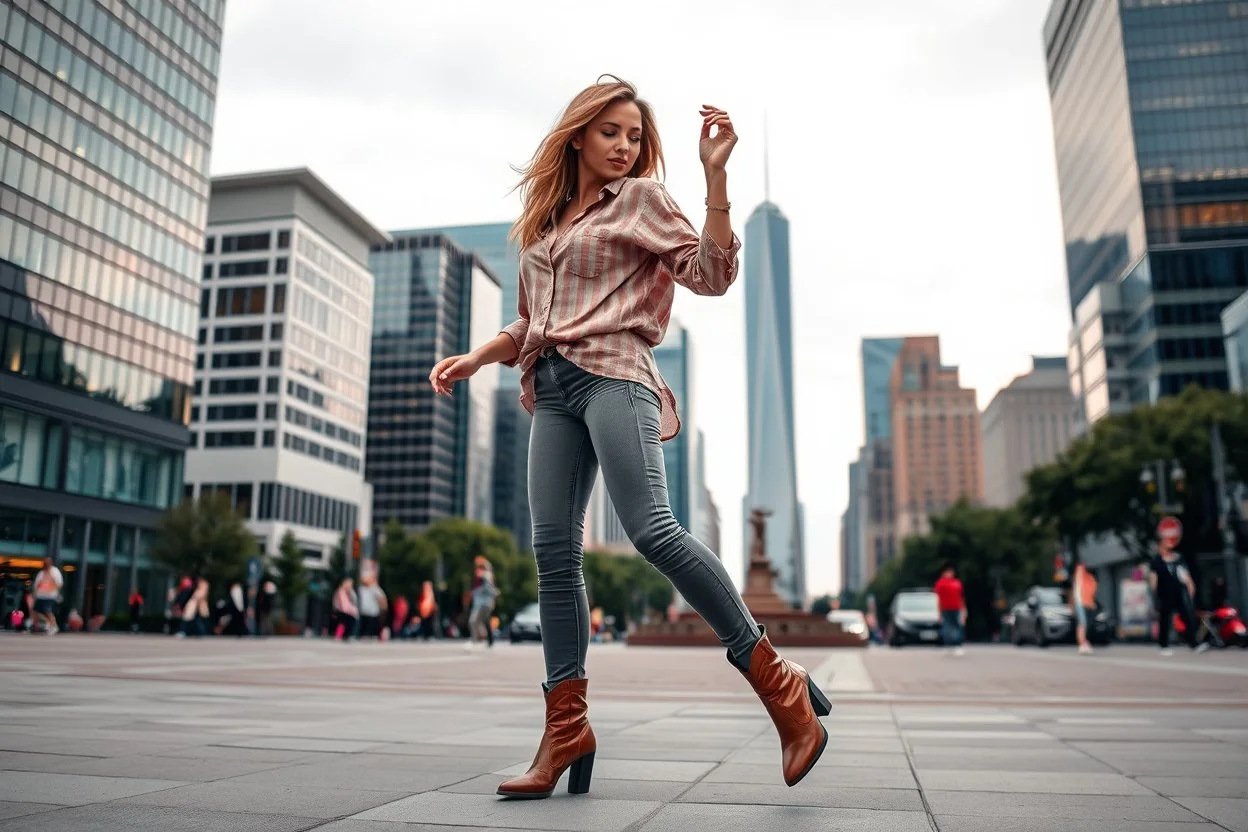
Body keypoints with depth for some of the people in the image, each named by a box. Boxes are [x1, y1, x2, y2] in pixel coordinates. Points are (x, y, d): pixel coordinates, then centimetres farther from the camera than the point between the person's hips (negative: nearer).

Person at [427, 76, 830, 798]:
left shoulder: (641, 198, 11)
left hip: (613, 373, -5)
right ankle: (566, 729, -1)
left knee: (652, 529, -22)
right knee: (554, 547, -5)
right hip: (552, 388, 6)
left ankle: (780, 684, -13)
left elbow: (712, 272, -1)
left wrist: (715, 174, -7)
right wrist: (475, 358, 14)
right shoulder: (544, 221, 26)